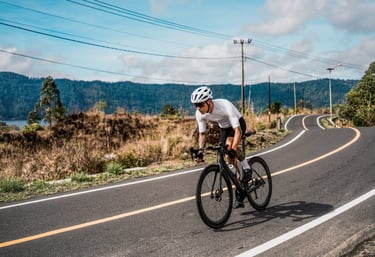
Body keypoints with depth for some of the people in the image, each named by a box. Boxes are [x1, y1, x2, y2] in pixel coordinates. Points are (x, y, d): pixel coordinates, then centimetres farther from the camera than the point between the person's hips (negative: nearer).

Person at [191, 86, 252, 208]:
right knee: (228, 159, -3)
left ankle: (246, 168, -10)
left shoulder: (225, 106, -39)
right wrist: (200, 150, -24)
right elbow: (202, 133, -9)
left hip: (238, 124, -5)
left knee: (229, 144, -35)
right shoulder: (200, 114, -22)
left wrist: (233, 149, -55)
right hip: (224, 128, 5)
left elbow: (238, 131, -43)